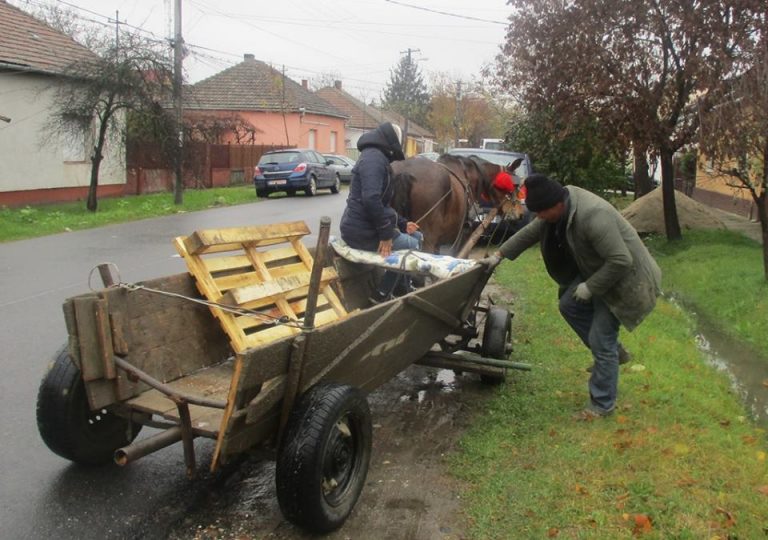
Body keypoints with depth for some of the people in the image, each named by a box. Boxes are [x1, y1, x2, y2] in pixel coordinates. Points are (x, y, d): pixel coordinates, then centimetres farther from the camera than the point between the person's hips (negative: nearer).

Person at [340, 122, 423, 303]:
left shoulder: (376, 157, 21)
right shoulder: (374, 157, -15)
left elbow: (382, 203, 26)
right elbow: (371, 199, -29)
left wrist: (402, 224, 16)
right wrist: (385, 234, -23)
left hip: (364, 226, 10)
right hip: (363, 231, -10)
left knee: (417, 235, 16)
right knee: (412, 245, -4)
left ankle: (403, 290, 22)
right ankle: (381, 296, 1)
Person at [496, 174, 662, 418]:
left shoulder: (593, 216, -35)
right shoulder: (559, 206, -8)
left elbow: (621, 262, -33)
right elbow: (531, 232, 8)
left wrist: (590, 287, -24)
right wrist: (501, 254, 9)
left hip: (622, 277, -9)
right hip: (595, 270, 9)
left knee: (600, 340, -5)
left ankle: (602, 404, 11)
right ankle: (612, 351, 23)